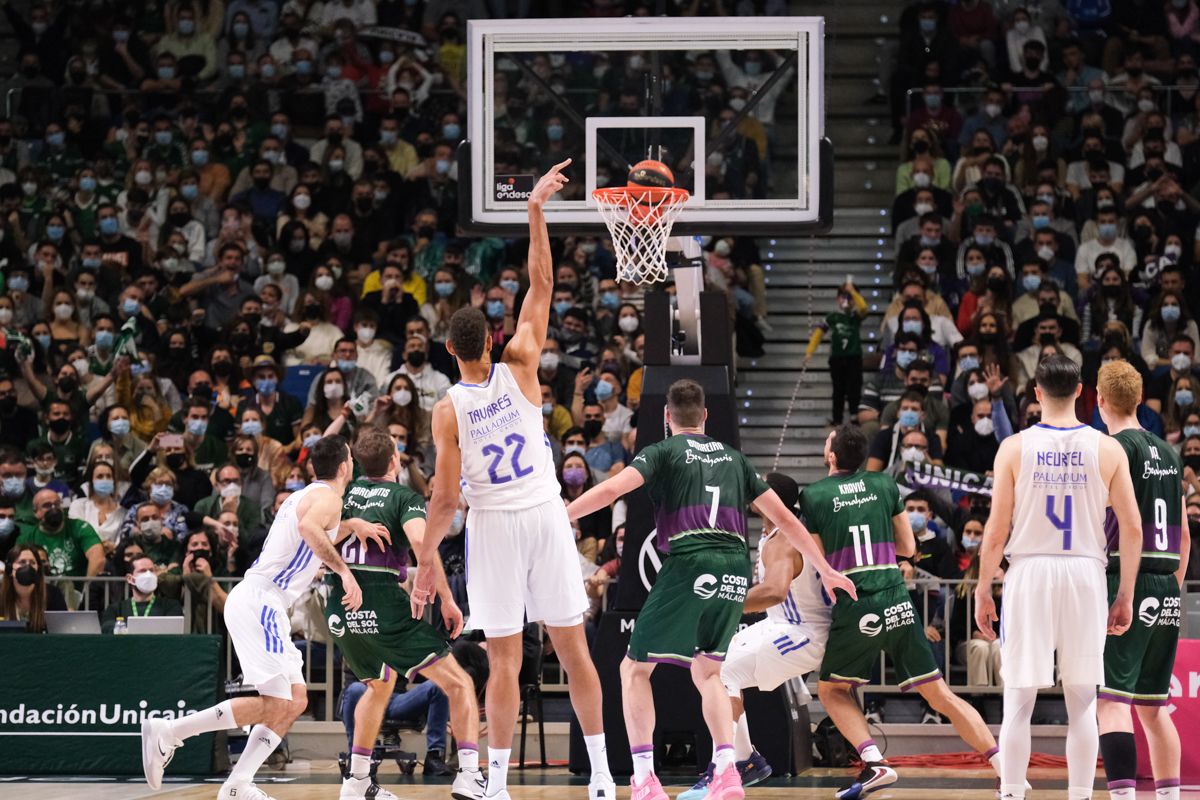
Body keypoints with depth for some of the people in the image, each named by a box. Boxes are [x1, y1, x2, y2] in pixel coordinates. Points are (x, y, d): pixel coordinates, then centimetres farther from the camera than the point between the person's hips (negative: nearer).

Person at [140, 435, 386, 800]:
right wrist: (344, 571, -32)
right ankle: (168, 732, -15)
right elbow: (309, 528, -30)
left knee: (295, 701, 8)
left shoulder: (306, 495, 22)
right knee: (275, 704, -15)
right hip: (259, 602, -10)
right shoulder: (328, 496, -7)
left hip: (260, 605, 10)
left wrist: (350, 526, 29)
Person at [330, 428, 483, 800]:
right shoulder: (405, 497, 0)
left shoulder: (346, 492, 16)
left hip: (340, 613, 6)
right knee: (459, 684, 2)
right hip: (386, 607, -6)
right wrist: (446, 599, -16)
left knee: (379, 685, 32)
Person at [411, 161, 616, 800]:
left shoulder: (448, 410, -9)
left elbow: (446, 495, -10)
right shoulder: (519, 369, -4)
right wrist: (536, 212, 0)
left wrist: (425, 560, -2)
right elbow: (541, 285, 1)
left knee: (504, 659, 0)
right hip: (546, 516, 2)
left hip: (493, 526, -2)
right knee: (572, 647, 7)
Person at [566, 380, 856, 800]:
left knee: (635, 668, 8)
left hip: (688, 563, -4)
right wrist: (826, 571, 31)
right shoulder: (733, 457, 23)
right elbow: (784, 518, 24)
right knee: (707, 671, 19)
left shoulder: (663, 451, 9)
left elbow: (610, 490, -7)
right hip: (735, 565, 4)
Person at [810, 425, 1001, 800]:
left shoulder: (813, 496, 1)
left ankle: (875, 763, -4)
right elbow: (908, 548, 16)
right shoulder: (884, 484, 10)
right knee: (939, 695, 8)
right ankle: (1006, 768, 1)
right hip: (897, 605, 3)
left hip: (855, 611, -3)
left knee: (831, 690, 18)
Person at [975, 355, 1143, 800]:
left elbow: (997, 530, -4)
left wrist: (982, 591, 5)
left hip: (1029, 573, -1)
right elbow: (1132, 530, 0)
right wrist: (1125, 595, 9)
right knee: (1081, 704, 8)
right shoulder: (1107, 449, 1)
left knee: (1019, 703, 5)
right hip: (1085, 575, 1)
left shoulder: (1015, 448, -3)